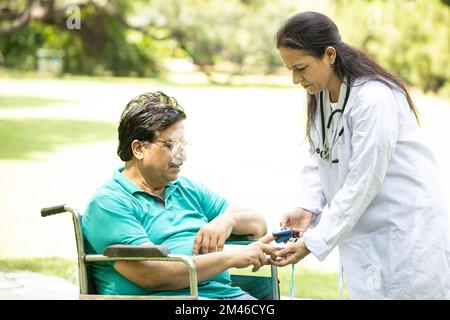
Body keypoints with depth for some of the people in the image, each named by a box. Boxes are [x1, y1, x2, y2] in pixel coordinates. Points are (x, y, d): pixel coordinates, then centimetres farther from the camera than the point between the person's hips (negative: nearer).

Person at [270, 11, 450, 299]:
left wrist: (313, 243, -20)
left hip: (405, 229, -7)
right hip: (363, 231, 7)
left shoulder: (374, 98, -23)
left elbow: (363, 182, -23)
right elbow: (318, 160, 8)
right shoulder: (320, 96, 3)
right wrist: (307, 207, -11)